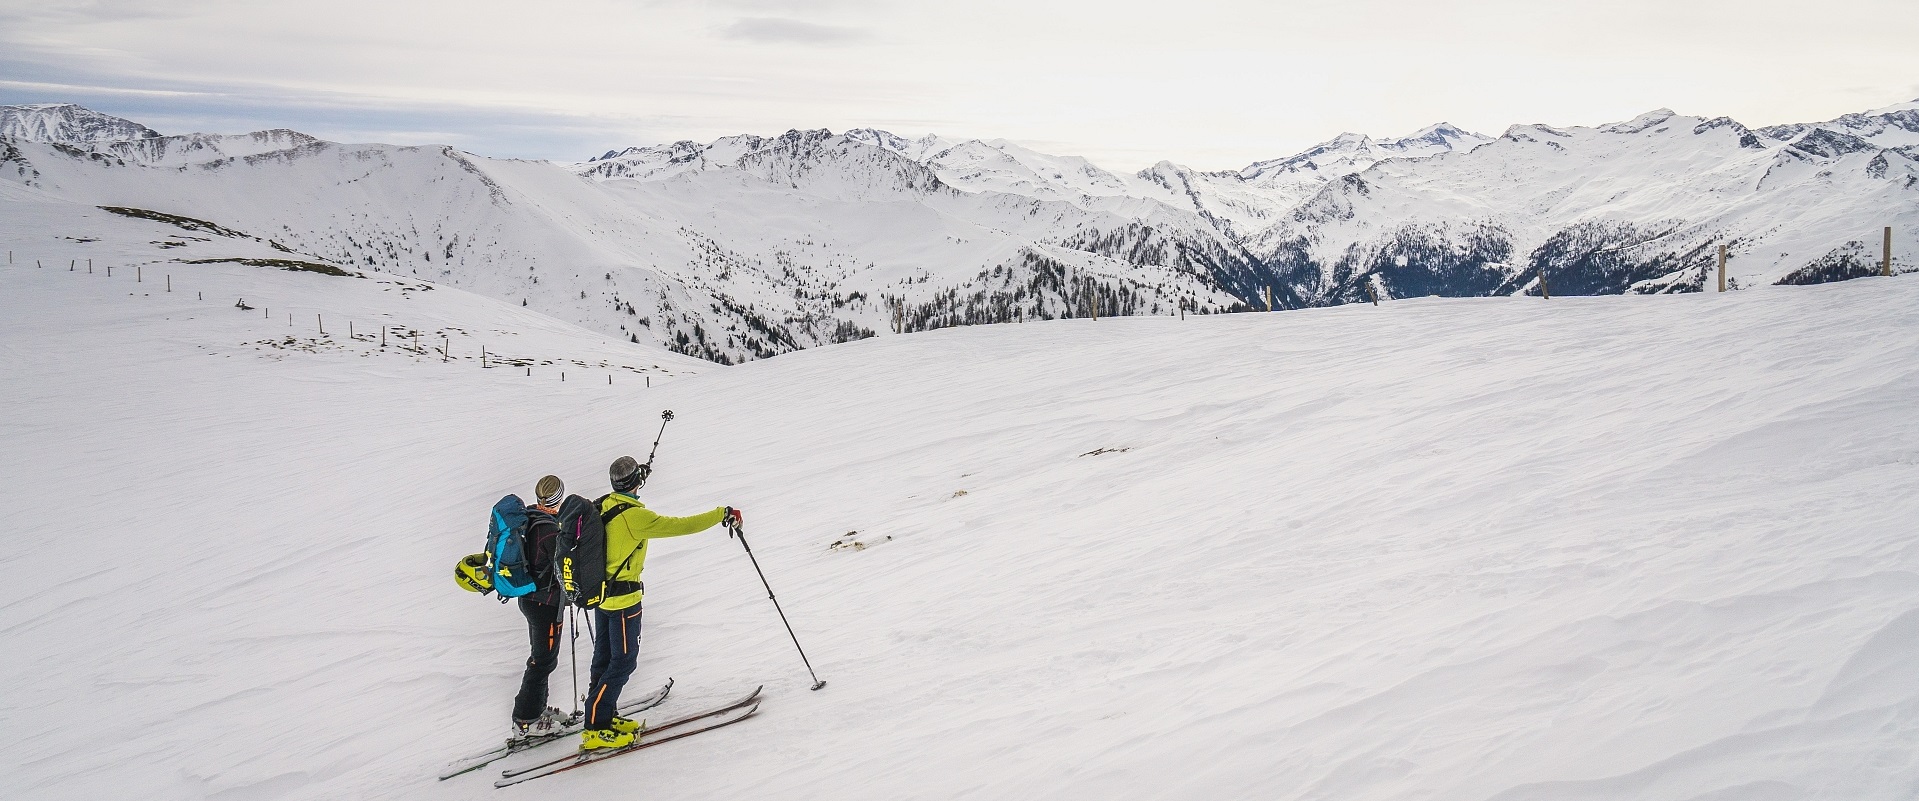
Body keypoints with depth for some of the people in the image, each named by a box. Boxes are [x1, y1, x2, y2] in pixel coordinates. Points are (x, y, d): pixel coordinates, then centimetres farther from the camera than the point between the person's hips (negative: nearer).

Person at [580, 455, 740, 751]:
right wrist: (722, 514, -14)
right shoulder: (636, 516, -25)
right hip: (623, 598, -9)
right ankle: (595, 729, 3)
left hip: (601, 591, 9)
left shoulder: (603, 505, 1)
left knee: (605, 656, 18)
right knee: (624, 660, 0)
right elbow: (682, 526, -24)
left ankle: (603, 715, 30)